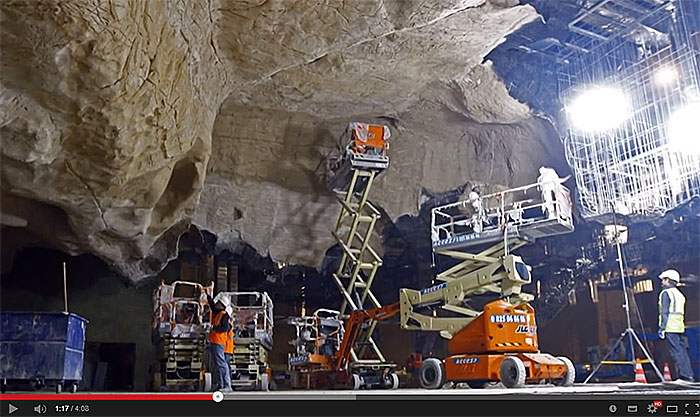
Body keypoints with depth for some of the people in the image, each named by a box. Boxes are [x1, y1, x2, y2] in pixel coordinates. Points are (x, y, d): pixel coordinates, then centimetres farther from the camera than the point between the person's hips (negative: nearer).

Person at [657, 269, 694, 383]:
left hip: (670, 327, -8)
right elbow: (680, 312, 19)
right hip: (679, 327, 8)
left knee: (676, 351, -8)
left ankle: (685, 376, -10)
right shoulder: (679, 294, 20)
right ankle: (689, 374, 9)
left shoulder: (666, 293, -6)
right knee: (682, 350, 9)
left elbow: (664, 312, -13)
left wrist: (662, 328, -13)